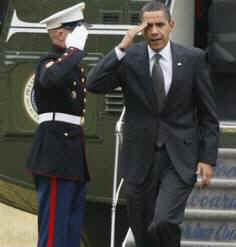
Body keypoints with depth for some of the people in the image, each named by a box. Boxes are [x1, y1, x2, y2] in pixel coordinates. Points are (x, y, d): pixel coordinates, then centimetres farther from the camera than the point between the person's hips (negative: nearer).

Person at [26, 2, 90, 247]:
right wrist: (75, 50, -24)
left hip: (72, 153, 10)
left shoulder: (72, 62, 19)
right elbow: (52, 78, -37)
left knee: (72, 227, 11)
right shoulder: (50, 62, -11)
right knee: (55, 225, -10)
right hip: (56, 152, -10)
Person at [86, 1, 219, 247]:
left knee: (164, 223, -21)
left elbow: (207, 114, 3)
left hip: (179, 160, -2)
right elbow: (93, 85, -16)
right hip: (140, 159, 2)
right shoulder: (128, 58, -1)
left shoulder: (193, 58, -2)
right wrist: (122, 47, -21)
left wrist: (207, 158, -3)